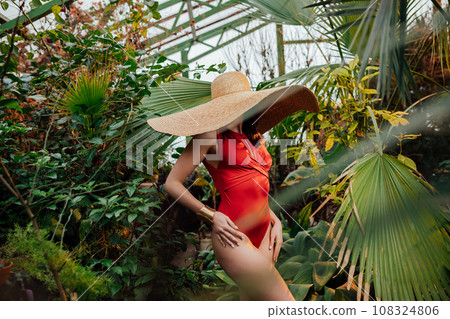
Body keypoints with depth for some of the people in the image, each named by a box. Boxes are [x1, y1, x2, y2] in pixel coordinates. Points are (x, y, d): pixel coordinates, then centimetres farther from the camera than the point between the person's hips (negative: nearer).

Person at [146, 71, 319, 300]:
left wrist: (275, 221, 12)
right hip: (234, 238, -7)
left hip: (263, 235, 7)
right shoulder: (211, 136, -4)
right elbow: (172, 184, -5)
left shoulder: (256, 138, 17)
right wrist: (212, 216, -8)